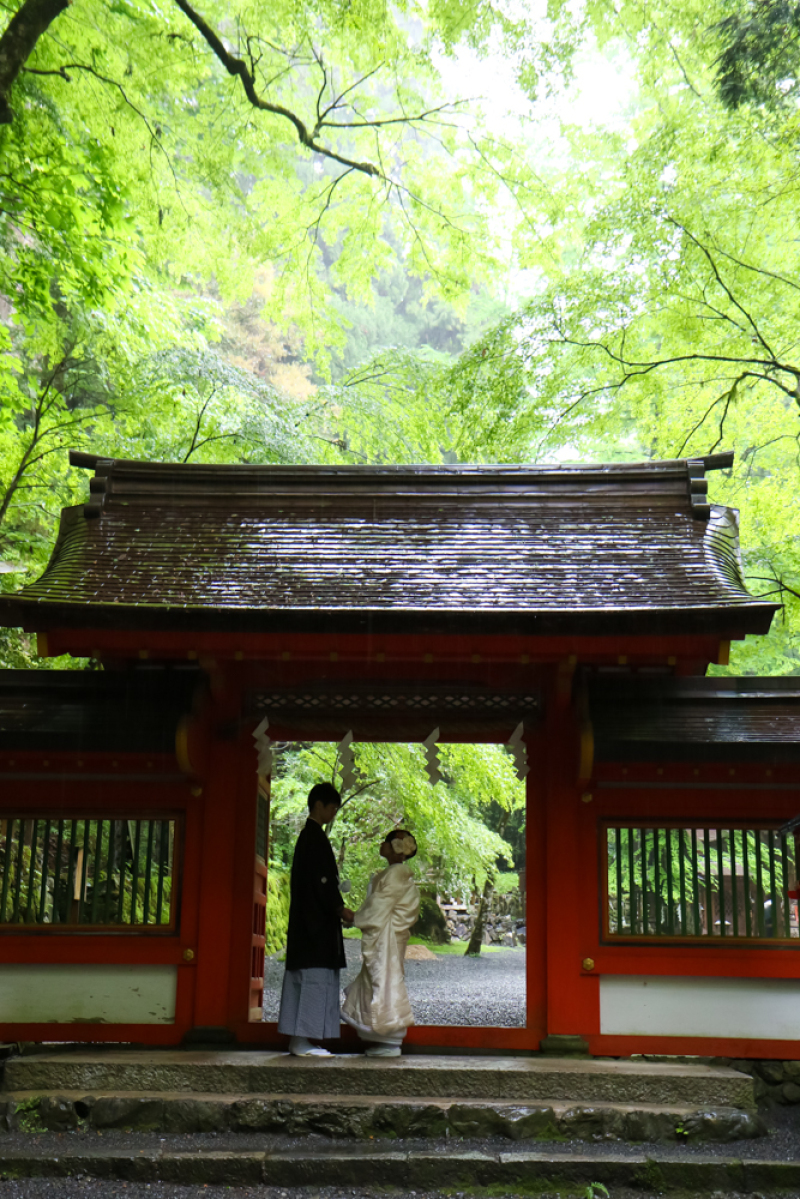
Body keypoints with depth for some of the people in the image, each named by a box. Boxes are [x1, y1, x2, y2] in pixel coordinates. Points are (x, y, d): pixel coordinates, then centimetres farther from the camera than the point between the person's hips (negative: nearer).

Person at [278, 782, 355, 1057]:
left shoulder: (308, 835, 17)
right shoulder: (315, 837, -14)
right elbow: (320, 881, -19)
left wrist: (336, 907, 17)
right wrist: (340, 909, -11)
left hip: (306, 920, 10)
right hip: (317, 920, -10)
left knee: (302, 978, 10)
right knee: (315, 976, -8)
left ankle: (297, 1039, 13)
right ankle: (303, 1040, -6)